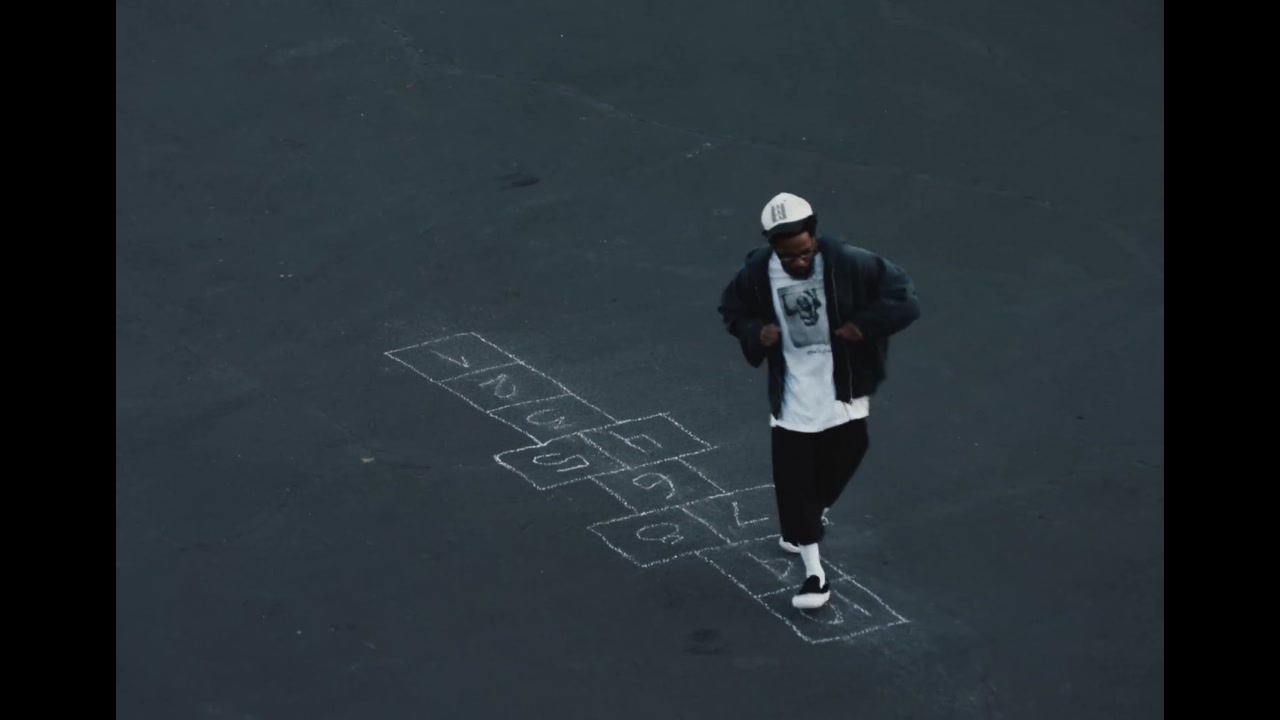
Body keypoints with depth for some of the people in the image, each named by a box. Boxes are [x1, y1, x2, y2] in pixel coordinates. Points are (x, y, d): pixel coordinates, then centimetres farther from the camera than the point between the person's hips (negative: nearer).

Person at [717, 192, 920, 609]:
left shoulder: (849, 265, -19)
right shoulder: (757, 275, -13)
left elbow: (903, 297, -12)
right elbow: (732, 310, 7)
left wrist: (866, 325, -22)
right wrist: (755, 333, -13)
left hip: (843, 391, 0)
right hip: (792, 398, 0)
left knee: (839, 463, 16)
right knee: (793, 481, -2)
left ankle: (811, 517, 49)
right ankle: (814, 575, 7)